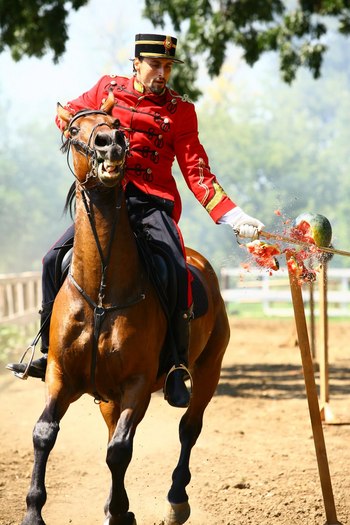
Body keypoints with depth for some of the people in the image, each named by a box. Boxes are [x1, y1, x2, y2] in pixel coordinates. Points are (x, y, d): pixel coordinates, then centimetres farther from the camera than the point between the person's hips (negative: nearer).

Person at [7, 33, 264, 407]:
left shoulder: (180, 110, 3)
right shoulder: (108, 89, 9)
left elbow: (196, 172, 1)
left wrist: (233, 216, -9)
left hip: (153, 203, -3)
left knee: (177, 271, -26)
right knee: (55, 260, -7)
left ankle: (177, 369, -17)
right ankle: (49, 352, 8)